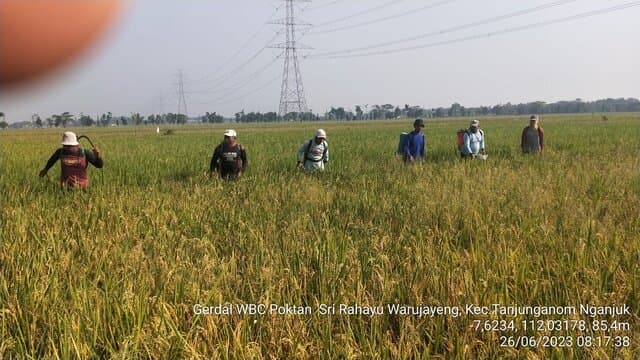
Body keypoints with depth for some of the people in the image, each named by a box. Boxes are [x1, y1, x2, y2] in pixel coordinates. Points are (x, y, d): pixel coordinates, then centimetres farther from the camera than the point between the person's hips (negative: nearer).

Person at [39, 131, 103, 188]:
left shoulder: (85, 153, -9)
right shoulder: (61, 151, -2)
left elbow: (100, 165, -8)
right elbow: (53, 158, 21)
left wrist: (97, 155, -27)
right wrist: (46, 169, 35)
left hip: (81, 187, -2)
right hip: (66, 186, 2)